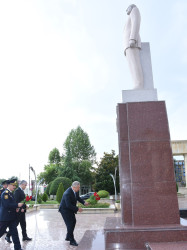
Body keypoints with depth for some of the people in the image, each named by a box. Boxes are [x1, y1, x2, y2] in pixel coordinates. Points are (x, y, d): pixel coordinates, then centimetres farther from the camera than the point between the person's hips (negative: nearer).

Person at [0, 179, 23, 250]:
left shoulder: (11, 193, 12)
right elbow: (7, 205, -27)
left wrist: (16, 208, 3)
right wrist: (17, 205, -23)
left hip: (11, 217, 9)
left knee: (14, 232, 8)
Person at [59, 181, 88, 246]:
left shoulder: (76, 191, -8)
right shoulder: (67, 193, -34)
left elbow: (78, 197, 9)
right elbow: (68, 205, -33)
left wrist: (84, 202, -7)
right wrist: (77, 209, -27)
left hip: (70, 209, 9)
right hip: (65, 210, -9)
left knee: (73, 221, 15)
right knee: (70, 224, -7)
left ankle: (68, 237, 31)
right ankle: (72, 240, 7)